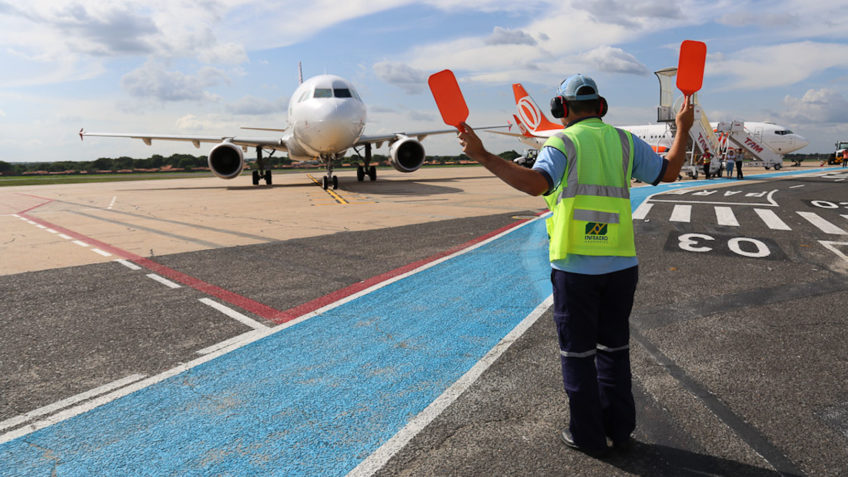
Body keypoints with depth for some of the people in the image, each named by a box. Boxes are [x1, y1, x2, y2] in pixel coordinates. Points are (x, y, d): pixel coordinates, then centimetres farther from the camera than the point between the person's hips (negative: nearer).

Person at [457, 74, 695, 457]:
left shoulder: (561, 143, -4)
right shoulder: (624, 141, 9)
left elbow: (536, 184, -23)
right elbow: (668, 172, 17)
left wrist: (482, 156, -22)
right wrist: (683, 130, 32)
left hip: (575, 267, -4)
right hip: (621, 265, 5)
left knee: (578, 352, 9)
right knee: (614, 348, 18)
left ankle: (588, 434, 21)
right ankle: (620, 428, 31)